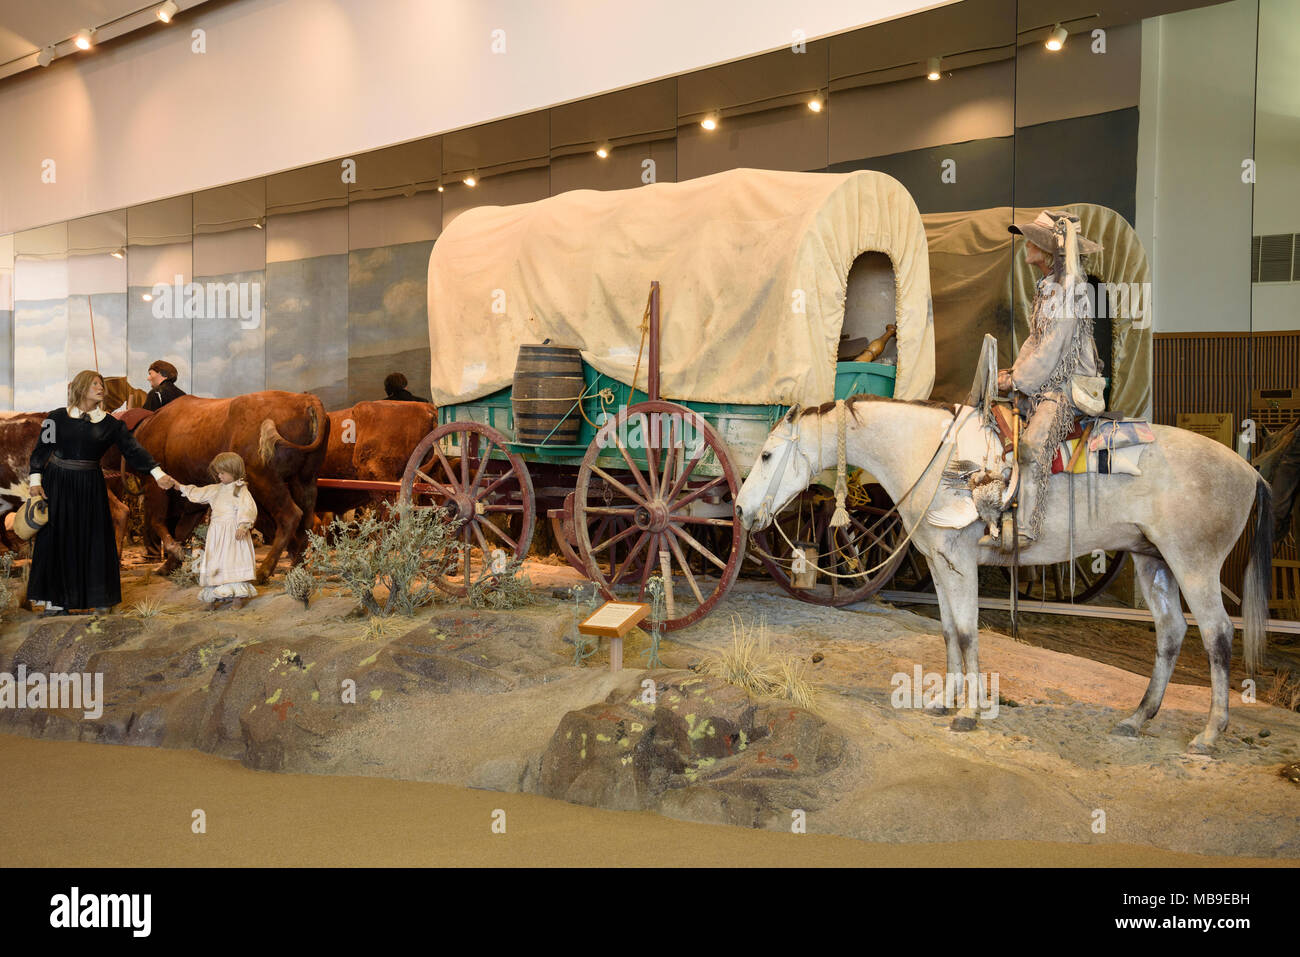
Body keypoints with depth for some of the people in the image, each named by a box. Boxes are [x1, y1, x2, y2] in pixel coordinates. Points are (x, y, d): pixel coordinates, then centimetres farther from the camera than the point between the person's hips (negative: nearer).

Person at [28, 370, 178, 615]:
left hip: (90, 487, 1)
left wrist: (158, 474, -13)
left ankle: (100, 598, 12)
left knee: (95, 540, 2)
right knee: (56, 539, 1)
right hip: (57, 485, -1)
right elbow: (40, 451, 5)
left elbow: (133, 448, -4)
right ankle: (55, 598, 10)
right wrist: (35, 480, -4)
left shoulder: (109, 424, 3)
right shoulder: (57, 418, 1)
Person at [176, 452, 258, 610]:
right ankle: (211, 597, 5)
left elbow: (247, 509, -16)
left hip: (234, 533, -7)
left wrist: (243, 526, -29)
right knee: (214, 563, 4)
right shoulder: (216, 490, 16)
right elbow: (197, 493, 28)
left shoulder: (241, 490, -6)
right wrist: (178, 486, 27)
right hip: (217, 533, 7)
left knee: (234, 561, -9)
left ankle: (239, 595, -4)